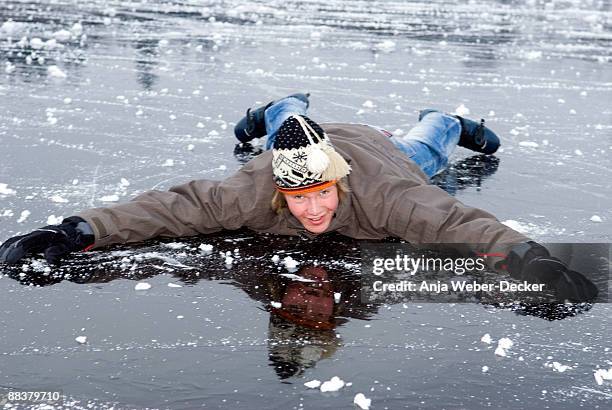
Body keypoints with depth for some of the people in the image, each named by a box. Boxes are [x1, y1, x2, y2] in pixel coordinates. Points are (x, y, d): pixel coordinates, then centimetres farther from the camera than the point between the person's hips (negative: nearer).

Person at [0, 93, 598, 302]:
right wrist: (79, 231, -58)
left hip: (379, 149, -1)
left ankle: (445, 123, 69)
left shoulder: (380, 191, -51)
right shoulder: (254, 191, -46)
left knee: (422, 153, 36)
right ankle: (285, 108, 73)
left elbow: (459, 221, -59)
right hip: (296, 143, 1)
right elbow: (171, 206, -47)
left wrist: (527, 256, -76)